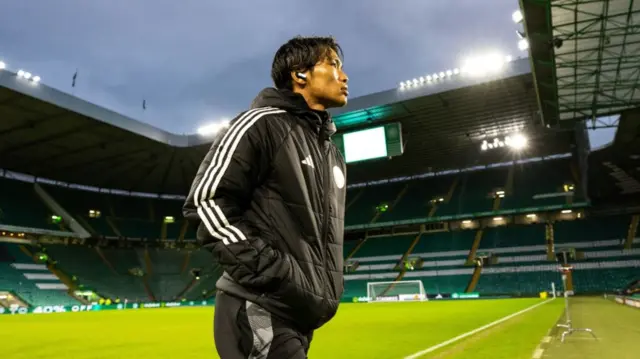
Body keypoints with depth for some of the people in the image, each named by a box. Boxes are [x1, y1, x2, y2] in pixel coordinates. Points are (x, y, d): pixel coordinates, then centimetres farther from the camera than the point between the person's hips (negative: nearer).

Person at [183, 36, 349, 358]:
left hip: (299, 315, 8)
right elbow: (206, 201, -15)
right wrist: (279, 278, -19)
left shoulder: (333, 155, 18)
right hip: (259, 312, -8)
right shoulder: (263, 124, -7)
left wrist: (330, 288, 8)